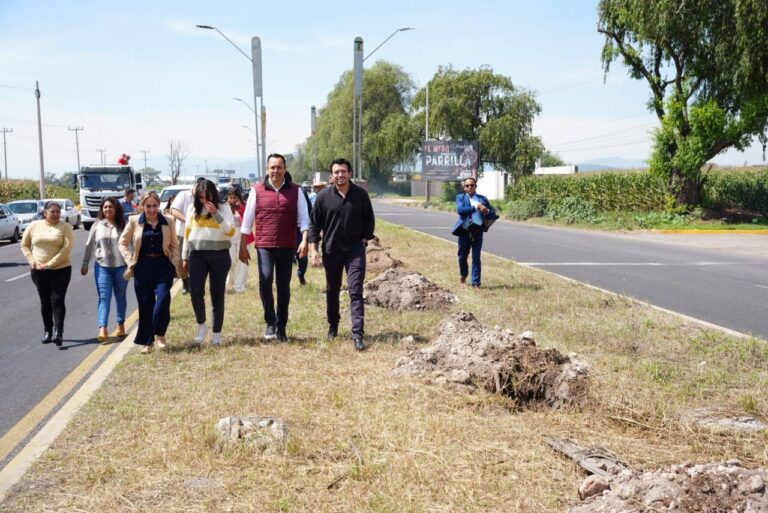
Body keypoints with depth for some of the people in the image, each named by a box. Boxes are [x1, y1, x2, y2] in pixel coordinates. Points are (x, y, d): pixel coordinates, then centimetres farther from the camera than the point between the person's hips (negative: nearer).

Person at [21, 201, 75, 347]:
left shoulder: (65, 227, -3)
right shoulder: (34, 226, 5)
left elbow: (67, 248, -13)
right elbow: (24, 245, 12)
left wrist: (50, 264, -17)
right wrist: (32, 260, -5)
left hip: (60, 270, -3)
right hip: (38, 271, 3)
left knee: (57, 301, -8)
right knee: (45, 302, 10)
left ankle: (58, 332, -11)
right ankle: (47, 331, 20)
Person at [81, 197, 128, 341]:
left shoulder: (124, 225, 0)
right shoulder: (97, 225, 4)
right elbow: (89, 245, 9)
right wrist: (85, 263, 8)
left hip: (121, 266, 0)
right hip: (102, 266, 0)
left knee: (120, 297, 12)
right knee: (104, 297, -7)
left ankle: (121, 325, 26)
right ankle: (102, 328, -14)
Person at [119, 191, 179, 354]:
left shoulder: (167, 222, 2)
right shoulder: (134, 221, 1)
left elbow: (174, 245, 12)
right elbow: (123, 243, 8)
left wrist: (174, 264, 2)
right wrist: (130, 262, -2)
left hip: (163, 267, 0)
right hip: (143, 267, 0)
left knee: (163, 298, -18)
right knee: (145, 304, 4)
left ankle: (159, 334, 0)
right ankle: (147, 342, 15)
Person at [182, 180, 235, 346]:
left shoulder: (223, 208, 0)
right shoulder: (192, 209, 9)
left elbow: (230, 231, -11)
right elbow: (187, 233, 15)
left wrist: (216, 213, -19)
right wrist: (185, 256, 15)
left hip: (219, 255, -2)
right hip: (197, 255, 2)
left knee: (217, 294, 3)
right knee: (195, 291, -10)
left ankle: (217, 333, 11)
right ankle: (201, 325, 11)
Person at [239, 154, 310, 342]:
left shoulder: (295, 191, 4)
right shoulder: (257, 190, 3)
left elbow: (304, 218, 3)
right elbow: (247, 221, 6)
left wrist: (304, 240, -12)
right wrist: (243, 247, 4)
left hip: (287, 247, 1)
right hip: (264, 246, -1)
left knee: (283, 287, 6)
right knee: (265, 280, -18)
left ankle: (281, 327, 18)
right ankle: (270, 322, -2)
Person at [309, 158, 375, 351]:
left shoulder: (361, 194, -2)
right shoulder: (324, 196, -3)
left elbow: (369, 219, 9)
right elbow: (314, 224, 1)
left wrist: (365, 239, -1)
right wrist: (313, 248, -6)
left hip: (355, 250, -1)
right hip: (331, 250, 1)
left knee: (356, 292, -7)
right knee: (332, 291, 15)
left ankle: (358, 334, -9)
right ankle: (333, 325, 34)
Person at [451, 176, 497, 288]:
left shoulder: (482, 199, 10)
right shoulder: (460, 197, 7)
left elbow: (493, 214, 12)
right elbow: (460, 210, -12)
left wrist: (487, 211, -11)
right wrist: (476, 207, -18)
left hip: (478, 232, 0)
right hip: (464, 231, 0)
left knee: (476, 258, -2)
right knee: (462, 257, 11)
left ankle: (476, 283, 3)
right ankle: (463, 274, 39)